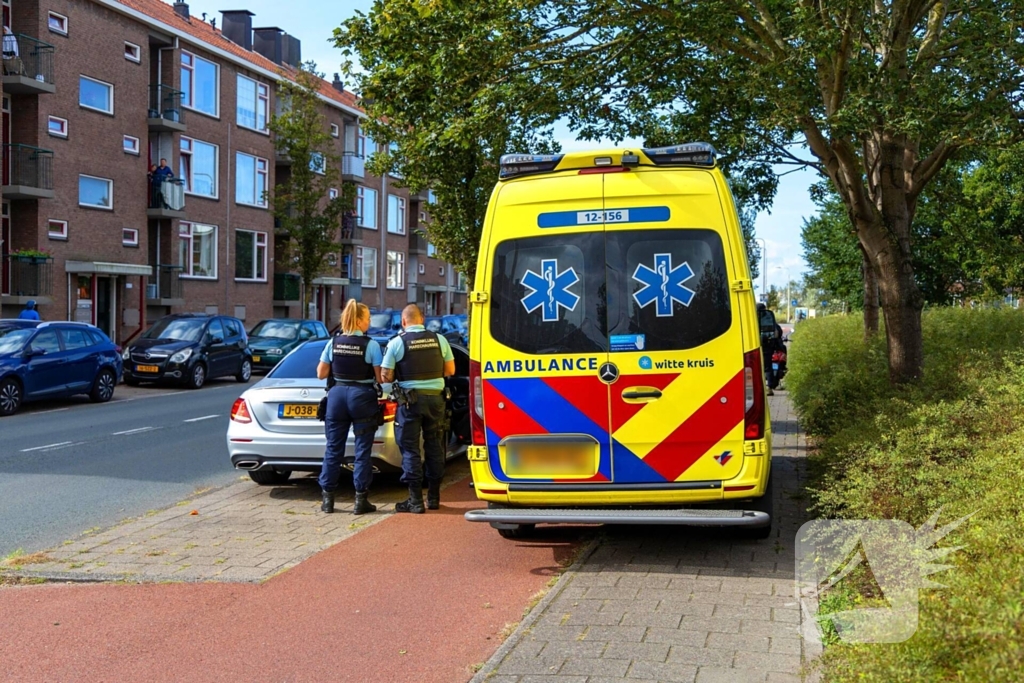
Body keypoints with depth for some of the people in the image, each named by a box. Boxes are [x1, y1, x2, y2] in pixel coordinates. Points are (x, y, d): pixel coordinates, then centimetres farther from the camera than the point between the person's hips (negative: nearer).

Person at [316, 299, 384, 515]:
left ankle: (328, 498, 13)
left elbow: (321, 374, 5)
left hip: (337, 394, 4)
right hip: (362, 396, -3)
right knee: (362, 449, 3)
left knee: (333, 447, 10)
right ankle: (361, 500, 5)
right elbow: (380, 378, -9)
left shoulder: (333, 343, 2)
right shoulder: (371, 345, -9)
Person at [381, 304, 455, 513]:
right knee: (434, 446, 13)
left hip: (410, 399, -3)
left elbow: (386, 377, -7)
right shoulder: (439, 339, 4)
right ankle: (434, 497, 20)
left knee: (410, 449, 3)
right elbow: (450, 370, 9)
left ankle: (415, 500, 1)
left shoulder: (397, 342, -6)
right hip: (436, 397, 4)